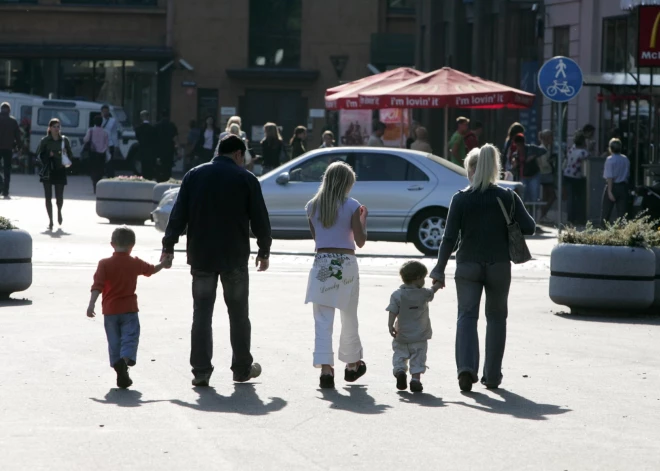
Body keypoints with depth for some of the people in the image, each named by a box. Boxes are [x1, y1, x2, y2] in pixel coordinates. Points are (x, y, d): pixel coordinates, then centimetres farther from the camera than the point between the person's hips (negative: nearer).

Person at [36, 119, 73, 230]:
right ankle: (50, 220, 9)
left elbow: (70, 154, 9)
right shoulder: (45, 141, 1)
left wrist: (65, 153, -11)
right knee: (48, 197, -1)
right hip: (47, 171, 0)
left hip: (60, 171, 0)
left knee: (59, 197, -3)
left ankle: (59, 212, 31)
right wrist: (48, 155, -14)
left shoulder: (64, 140, 4)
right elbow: (39, 155, 2)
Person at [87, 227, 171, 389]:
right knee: (130, 337, -5)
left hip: (110, 310, 0)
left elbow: (97, 285, -14)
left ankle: (118, 366, 5)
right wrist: (163, 264, 43)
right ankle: (125, 360, -31)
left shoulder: (104, 264, -4)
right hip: (129, 309, 0)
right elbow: (151, 270, 23)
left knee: (114, 341, 9)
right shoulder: (135, 263, 3)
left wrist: (92, 304, -16)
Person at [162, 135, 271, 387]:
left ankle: (201, 370, -3)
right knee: (238, 313, 10)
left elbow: (178, 215, 2)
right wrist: (264, 251, 11)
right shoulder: (246, 179, -2)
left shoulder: (194, 175, 5)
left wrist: (169, 246, 6)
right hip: (235, 257, -2)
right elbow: (260, 219, 0)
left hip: (201, 256, 2)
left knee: (202, 313, 3)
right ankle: (242, 368, 16)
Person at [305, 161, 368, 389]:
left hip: (322, 265, 1)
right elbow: (360, 241, -4)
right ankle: (352, 364, 30)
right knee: (349, 319, 15)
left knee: (323, 320, -1)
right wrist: (363, 218, 11)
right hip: (346, 264, -1)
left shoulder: (313, 206, 2)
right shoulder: (352, 206, -6)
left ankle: (325, 368, -13)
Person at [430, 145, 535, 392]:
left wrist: (439, 270, -2)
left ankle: (466, 367, -19)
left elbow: (449, 238, -7)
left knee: (467, 315, 2)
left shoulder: (461, 199, -6)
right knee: (496, 317, 13)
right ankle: (492, 374, 15)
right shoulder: (508, 197, -3)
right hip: (499, 266, 1)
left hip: (468, 266, -1)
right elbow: (529, 228, -5)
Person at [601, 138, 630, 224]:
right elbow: (628, 175, 13)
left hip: (613, 187, -5)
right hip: (623, 187, 5)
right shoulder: (626, 159, 6)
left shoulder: (610, 160, -12)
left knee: (606, 212, 5)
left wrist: (610, 191, -18)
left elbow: (610, 177, -17)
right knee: (622, 213, 5)